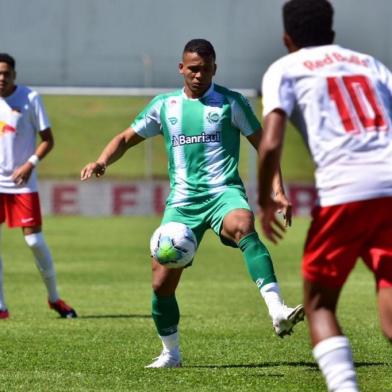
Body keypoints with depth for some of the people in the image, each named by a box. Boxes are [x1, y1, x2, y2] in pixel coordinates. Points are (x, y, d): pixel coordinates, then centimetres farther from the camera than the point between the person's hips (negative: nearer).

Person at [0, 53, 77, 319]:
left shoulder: (30, 98, -5)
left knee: (35, 240, -2)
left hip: (22, 182, -3)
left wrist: (30, 163, -17)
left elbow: (48, 139, -2)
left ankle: (54, 298, 17)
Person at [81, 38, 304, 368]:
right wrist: (102, 162, -2)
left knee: (243, 226, -39)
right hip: (182, 201, 4)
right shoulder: (164, 105, 13)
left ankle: (278, 312, -52)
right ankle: (170, 354, 24)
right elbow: (127, 138, 19)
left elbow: (263, 145, 6)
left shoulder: (231, 103, 5)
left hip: (223, 192, -4)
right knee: (162, 283, 0)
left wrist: (277, 190, -6)